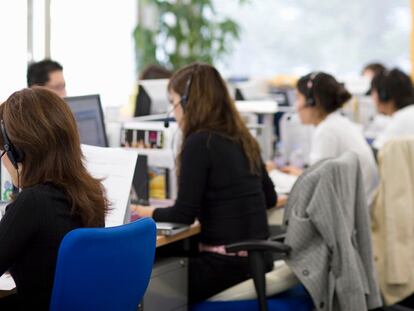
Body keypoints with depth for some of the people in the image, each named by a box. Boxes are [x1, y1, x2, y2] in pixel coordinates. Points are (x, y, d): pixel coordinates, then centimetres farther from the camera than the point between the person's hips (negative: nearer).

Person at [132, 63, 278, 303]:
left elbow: (184, 215, -13)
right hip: (258, 258, 8)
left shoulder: (200, 142, -14)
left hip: (228, 263, -8)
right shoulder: (243, 139, 10)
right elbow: (269, 198, 21)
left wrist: (149, 212, 6)